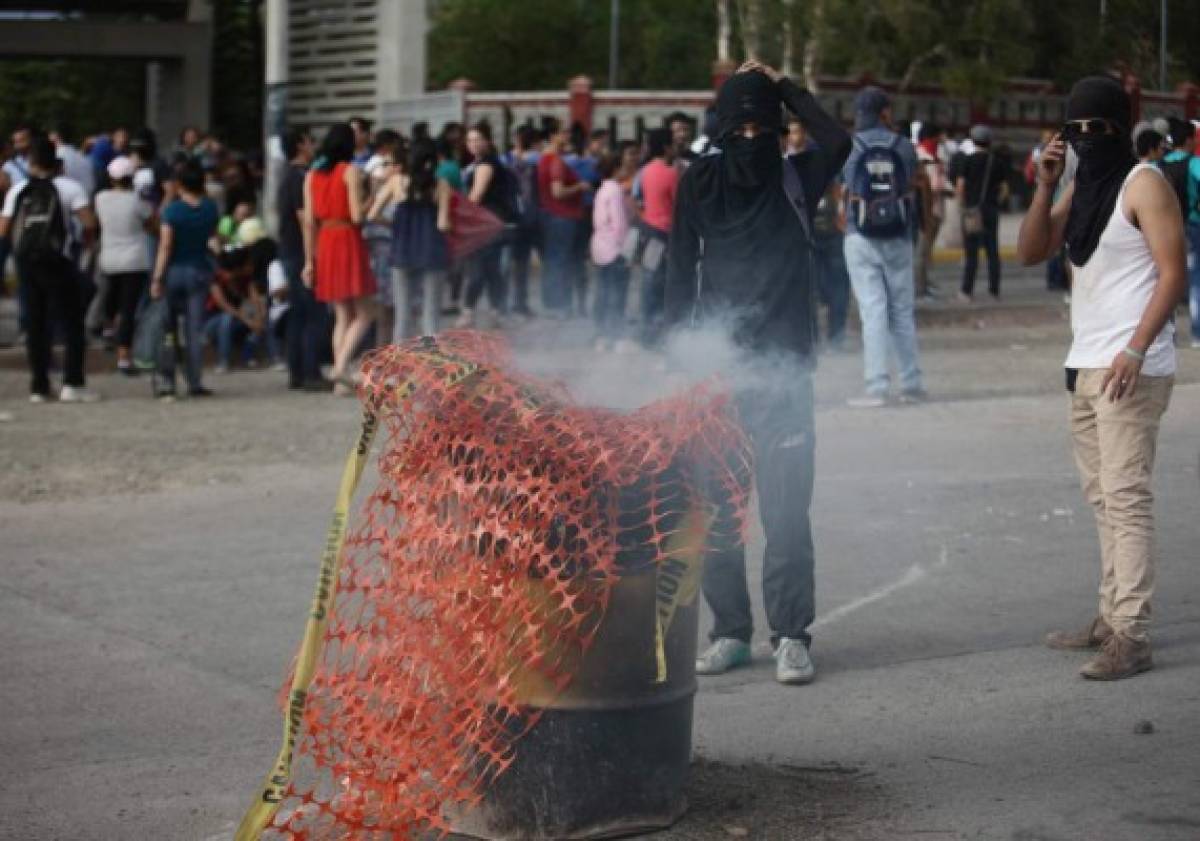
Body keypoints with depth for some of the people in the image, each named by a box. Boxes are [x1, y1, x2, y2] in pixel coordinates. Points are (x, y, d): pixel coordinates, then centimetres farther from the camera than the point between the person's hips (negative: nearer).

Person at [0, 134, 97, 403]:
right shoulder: (68, 187, -2)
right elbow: (89, 223, -12)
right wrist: (85, 239, 9)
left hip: (25, 260, 4)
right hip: (56, 261, -4)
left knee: (35, 322, 11)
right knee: (72, 321, 2)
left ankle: (39, 386, 10)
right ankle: (73, 384, -7)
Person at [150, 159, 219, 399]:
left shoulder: (172, 209, -12)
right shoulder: (210, 208, -1)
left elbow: (165, 246, -14)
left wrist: (157, 278, -12)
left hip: (175, 271, -2)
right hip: (200, 271, 2)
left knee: (169, 328, 7)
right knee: (195, 329, 4)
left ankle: (167, 381, 3)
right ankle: (195, 383, 2)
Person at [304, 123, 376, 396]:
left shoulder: (312, 176, 9)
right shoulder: (351, 172, -7)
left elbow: (309, 221, 7)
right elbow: (357, 215, -14)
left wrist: (309, 260, 9)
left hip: (324, 245, 6)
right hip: (349, 241, -6)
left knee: (342, 315, 11)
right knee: (364, 313, 1)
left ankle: (342, 380, 6)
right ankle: (341, 366, -16)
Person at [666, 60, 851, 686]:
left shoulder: (795, 180, 5)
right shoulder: (702, 181, 7)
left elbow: (836, 142, -17)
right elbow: (680, 271, 6)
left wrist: (784, 87, -6)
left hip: (784, 372, -2)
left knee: (786, 512, -4)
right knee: (715, 511, 5)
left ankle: (791, 635, 3)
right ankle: (730, 630, 16)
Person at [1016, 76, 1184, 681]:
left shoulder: (1143, 184, -7)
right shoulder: (1082, 187, 16)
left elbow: (1172, 273, -13)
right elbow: (1029, 253, 13)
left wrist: (1136, 348, -23)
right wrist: (1045, 186, -1)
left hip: (1130, 369, -8)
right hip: (1085, 364, 8)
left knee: (1127, 499, -11)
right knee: (1103, 499, 10)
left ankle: (1132, 638, -11)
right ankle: (1112, 618, 16)